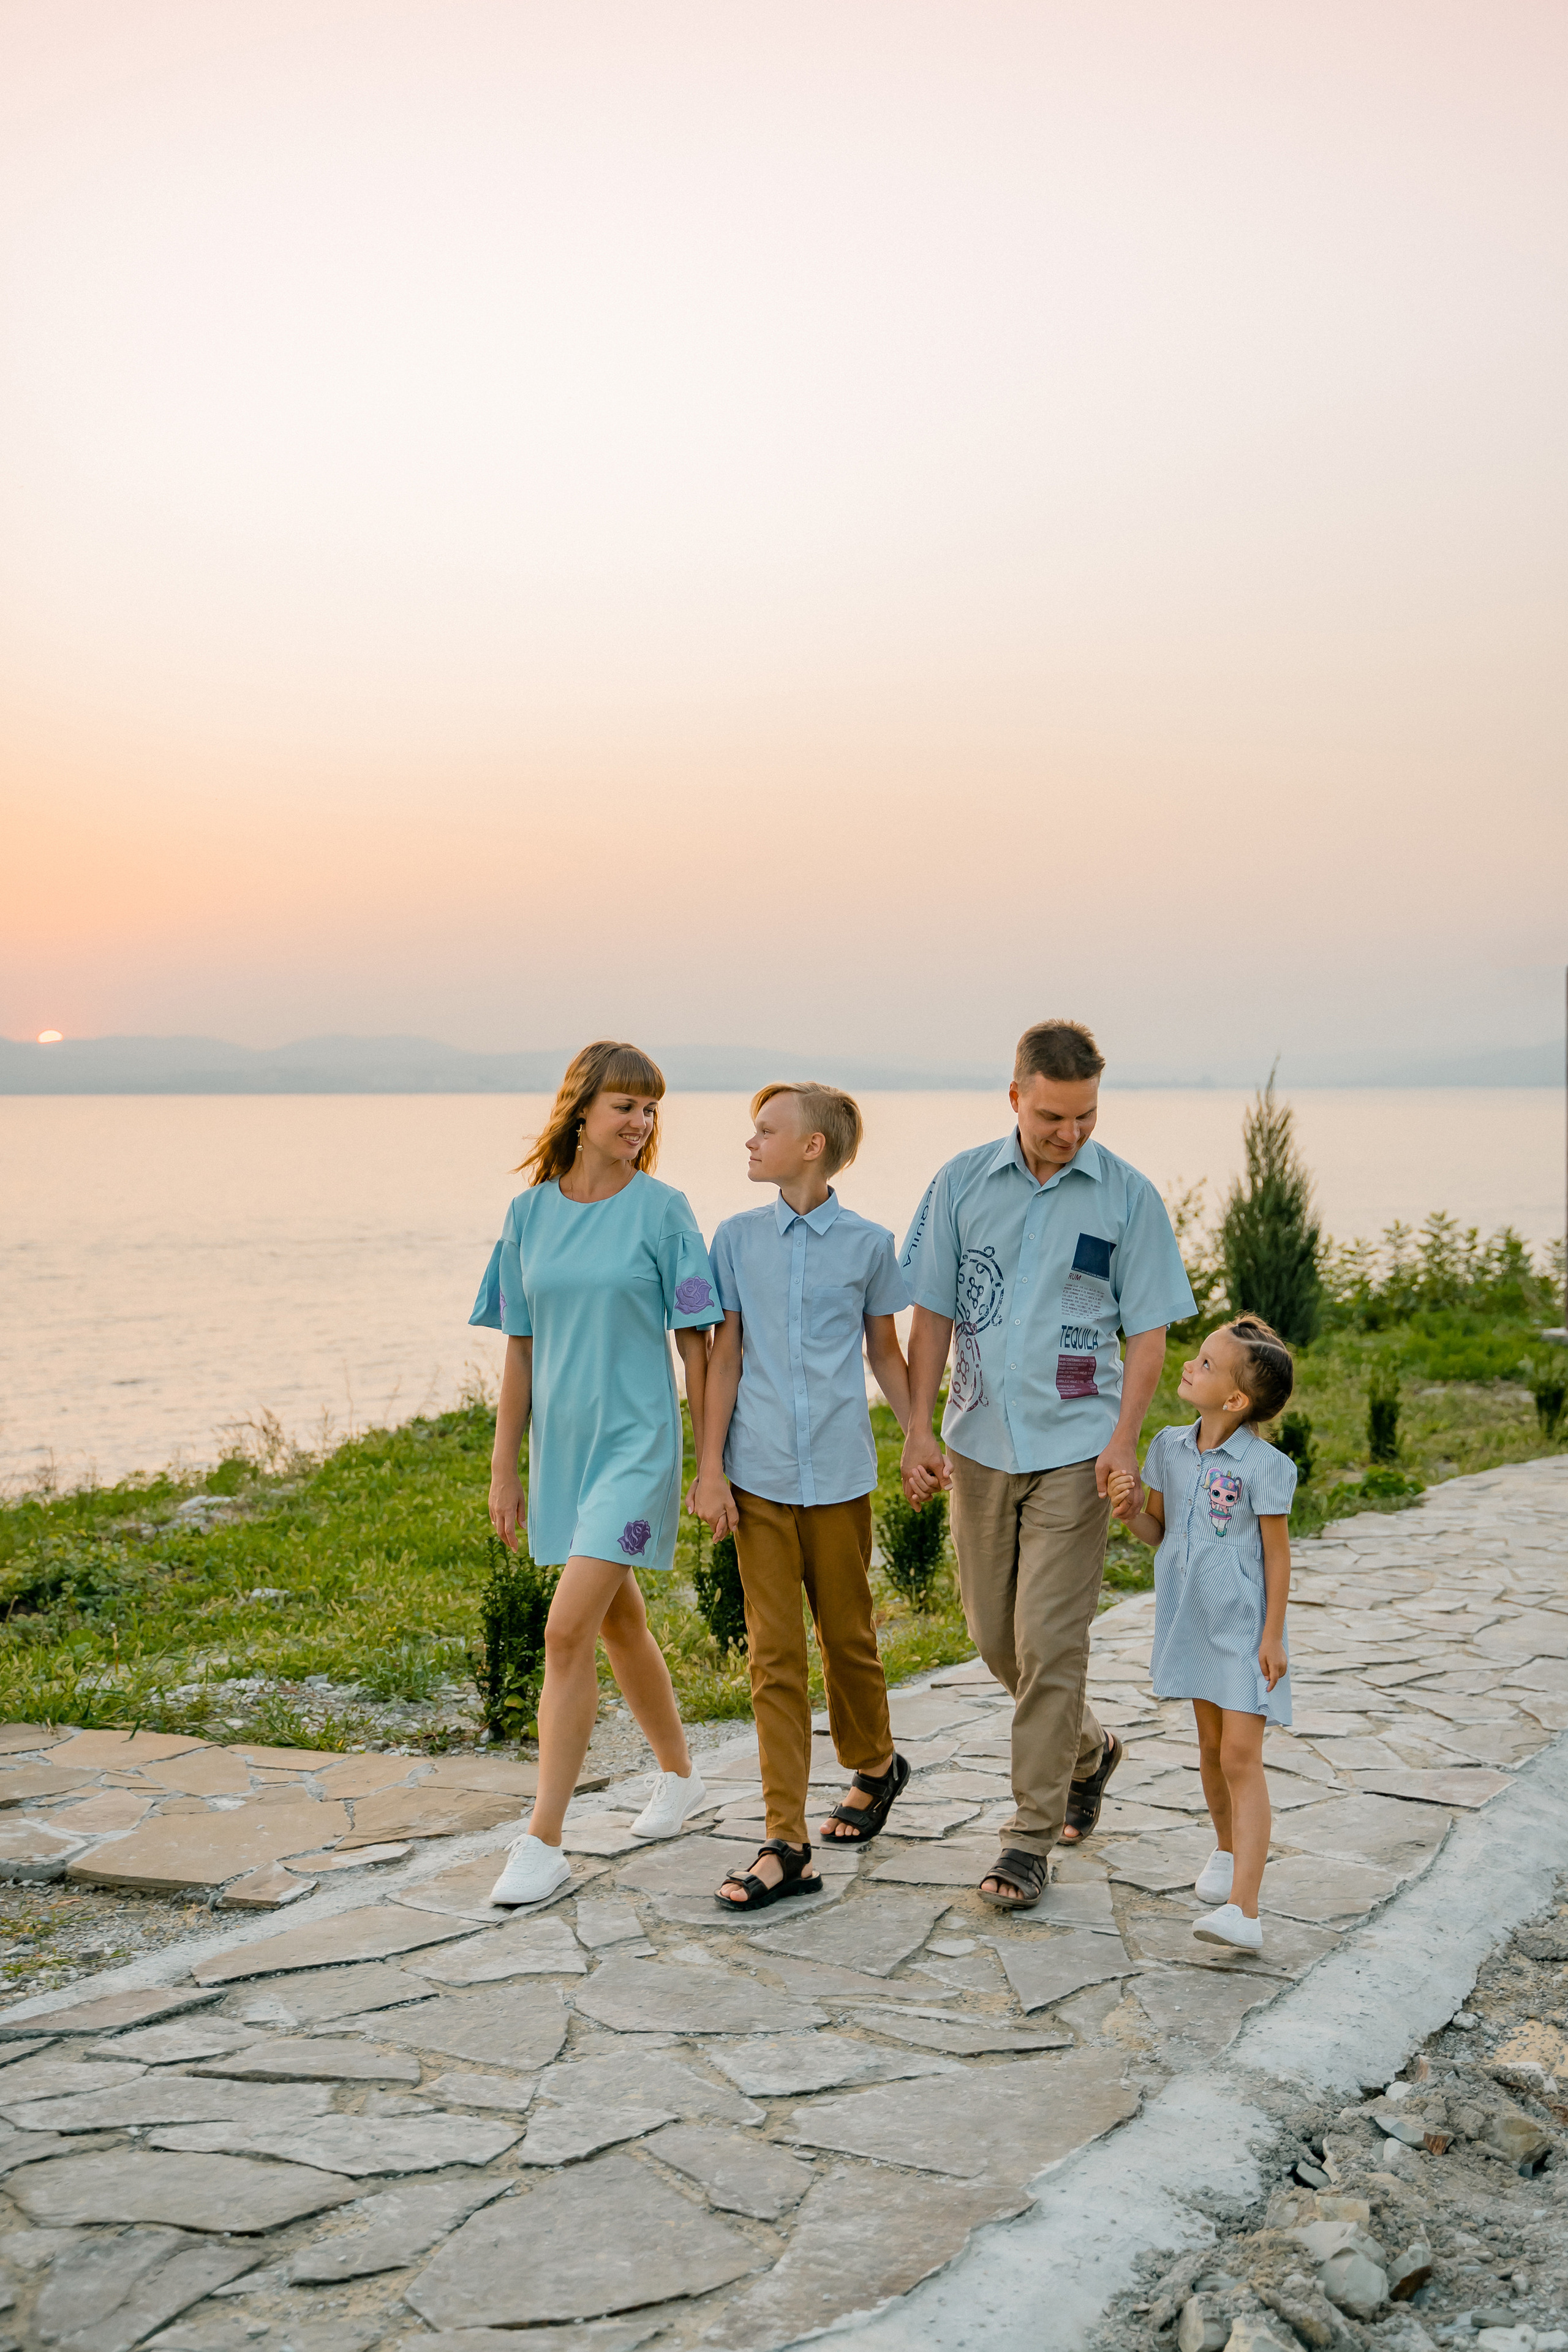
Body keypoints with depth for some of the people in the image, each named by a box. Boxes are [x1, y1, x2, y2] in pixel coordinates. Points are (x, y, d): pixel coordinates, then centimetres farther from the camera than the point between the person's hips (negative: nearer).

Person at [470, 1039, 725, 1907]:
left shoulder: (662, 1211, -6)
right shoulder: (530, 1213, 4)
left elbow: (696, 1343, -4)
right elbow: (520, 1350, 8)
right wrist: (504, 1470, 8)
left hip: (635, 1445, -5)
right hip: (561, 1446, 5)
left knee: (568, 1631, -12)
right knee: (619, 1620, 18)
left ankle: (543, 1842, -5)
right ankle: (679, 1776, 39)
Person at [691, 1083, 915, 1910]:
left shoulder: (868, 1244, -1)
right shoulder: (738, 1238, 3)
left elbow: (885, 1352, 10)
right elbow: (725, 1356, 4)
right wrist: (711, 1465, 0)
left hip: (838, 1470, -1)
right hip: (760, 1472, 1)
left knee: (847, 1632, 12)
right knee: (773, 1652, 0)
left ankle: (875, 1764, 41)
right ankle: (785, 1845, 4)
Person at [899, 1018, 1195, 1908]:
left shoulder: (1128, 1196, -4)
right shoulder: (962, 1184, 2)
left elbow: (1148, 1331, -2)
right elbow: (933, 1312, 5)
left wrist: (1125, 1440, -13)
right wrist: (919, 1429, -2)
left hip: (1075, 1449, -3)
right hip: (980, 1442, 4)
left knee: (1050, 1641, -7)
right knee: (995, 1634, 13)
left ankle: (1032, 1837, 4)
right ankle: (1089, 1751, 39)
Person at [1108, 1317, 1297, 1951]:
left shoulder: (1263, 1465, -16)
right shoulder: (1170, 1448, 1)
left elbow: (1278, 1555, -11)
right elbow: (1159, 1531, 12)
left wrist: (1272, 1637, -11)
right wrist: (1132, 1511, -10)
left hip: (1244, 1631, -6)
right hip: (1192, 1623, 6)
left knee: (1241, 1756, -11)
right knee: (1210, 1745, 20)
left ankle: (1243, 1910, -15)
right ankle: (1226, 1850, 45)